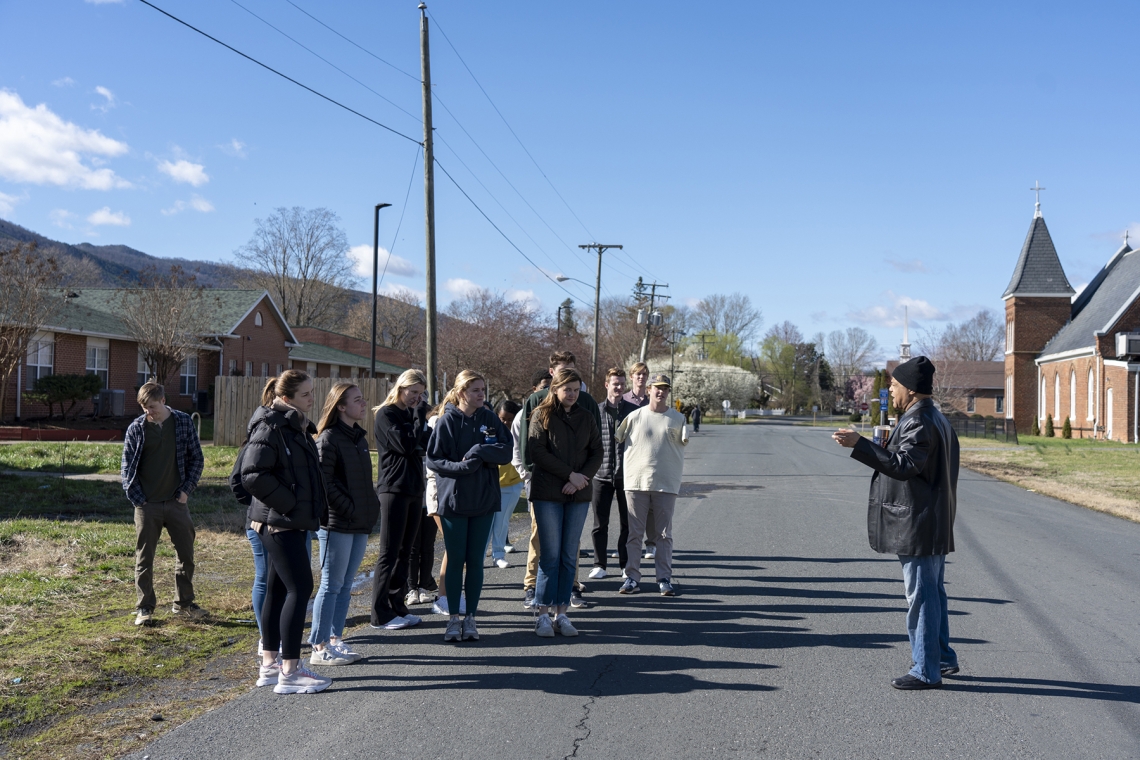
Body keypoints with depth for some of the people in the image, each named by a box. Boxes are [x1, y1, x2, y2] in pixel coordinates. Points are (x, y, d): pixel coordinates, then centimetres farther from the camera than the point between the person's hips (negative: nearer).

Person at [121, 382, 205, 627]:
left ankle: (183, 603, 24)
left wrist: (186, 490, -4)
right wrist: (136, 497, -6)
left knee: (186, 554, 9)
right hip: (147, 505, -1)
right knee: (144, 559, 4)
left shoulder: (183, 422, 0)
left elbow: (196, 459, 5)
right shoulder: (136, 428, -2)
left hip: (177, 503, 1)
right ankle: (144, 608, 15)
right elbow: (126, 466, 2)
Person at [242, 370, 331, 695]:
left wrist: (316, 503, 12)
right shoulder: (270, 429, -16)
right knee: (300, 587, -10)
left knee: (278, 590, 13)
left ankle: (269, 664, 21)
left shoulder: (297, 428, 15)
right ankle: (289, 673, -6)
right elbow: (252, 475, -24)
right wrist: (290, 503, -18)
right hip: (278, 522, -10)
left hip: (292, 522, 10)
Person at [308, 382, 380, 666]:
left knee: (345, 584, 13)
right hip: (337, 524, -8)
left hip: (360, 524, 8)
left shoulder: (359, 436, 14)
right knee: (331, 585, -2)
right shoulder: (329, 438, -12)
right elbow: (323, 482, -16)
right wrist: (349, 510, -17)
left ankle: (335, 639, 21)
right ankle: (320, 648, 5)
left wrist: (372, 505, 7)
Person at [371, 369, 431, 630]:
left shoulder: (412, 414, 16)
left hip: (414, 489, 8)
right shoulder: (386, 414, -7)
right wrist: (420, 416, -11)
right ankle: (380, 614, -1)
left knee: (404, 552, 10)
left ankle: (398, 606, 16)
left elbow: (424, 445, 10)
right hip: (393, 489, -8)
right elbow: (406, 445, -18)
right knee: (390, 553, -5)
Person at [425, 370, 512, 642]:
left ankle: (471, 618, 15)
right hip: (452, 500, -2)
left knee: (476, 560, 7)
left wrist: (480, 451, -19)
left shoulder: (490, 419, 2)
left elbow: (506, 451, -4)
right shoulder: (446, 421, -5)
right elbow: (432, 459, -6)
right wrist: (461, 466, -21)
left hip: (484, 500, 2)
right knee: (455, 560, 4)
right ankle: (454, 618, 12)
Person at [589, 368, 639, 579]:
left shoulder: (634, 411, 3)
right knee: (600, 523, 5)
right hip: (601, 474, 0)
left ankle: (626, 564, 18)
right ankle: (599, 564, 14)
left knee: (627, 523, 7)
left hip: (627, 474, 0)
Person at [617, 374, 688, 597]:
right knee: (633, 533, 2)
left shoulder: (677, 418, 7)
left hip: (666, 484, 0)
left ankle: (664, 579, 10)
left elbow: (683, 443, 15)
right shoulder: (635, 416, 6)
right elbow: (618, 439, 11)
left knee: (664, 534, 4)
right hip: (636, 482, 0)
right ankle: (632, 578, 8)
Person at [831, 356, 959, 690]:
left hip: (916, 525, -11)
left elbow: (904, 464, -27)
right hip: (934, 525, 11)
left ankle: (926, 671, 1)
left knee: (921, 595, -5)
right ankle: (942, 657, 30)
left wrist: (859, 445, -30)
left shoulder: (918, 422, -17)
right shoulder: (937, 419, 16)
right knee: (933, 593, 19)